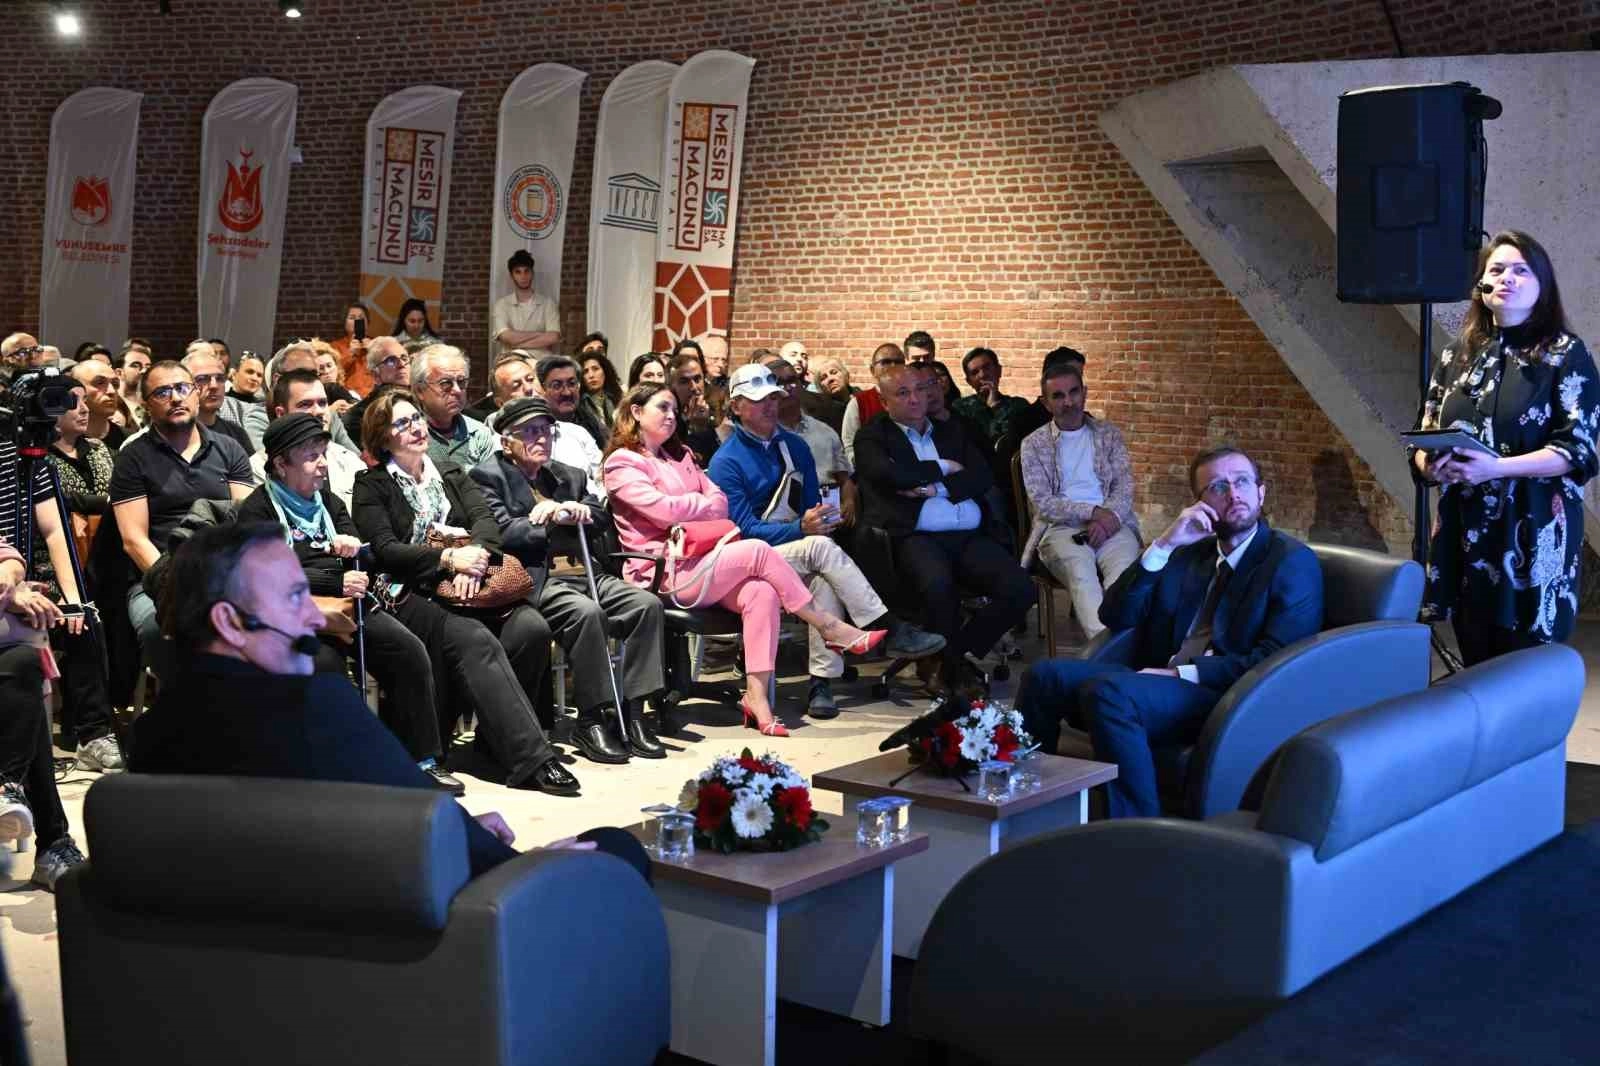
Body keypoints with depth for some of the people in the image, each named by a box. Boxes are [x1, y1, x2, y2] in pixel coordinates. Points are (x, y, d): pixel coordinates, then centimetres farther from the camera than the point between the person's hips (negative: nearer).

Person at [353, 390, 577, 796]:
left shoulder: (451, 474, 23)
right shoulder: (371, 485, 9)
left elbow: (486, 519, 7)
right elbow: (385, 549, -5)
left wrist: (473, 557, -15)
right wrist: (448, 558, -18)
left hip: (465, 586, 5)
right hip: (410, 595, -5)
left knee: (532, 627, -24)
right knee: (475, 640, -33)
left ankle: (496, 736, -10)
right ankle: (530, 759, -37)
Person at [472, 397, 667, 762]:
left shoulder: (568, 476, 25)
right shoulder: (488, 476, 4)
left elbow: (603, 518, 19)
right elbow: (503, 532, -10)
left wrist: (577, 511, -1)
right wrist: (554, 519, -6)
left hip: (578, 571, 7)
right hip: (533, 578, -7)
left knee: (647, 604, -15)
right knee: (587, 612, -34)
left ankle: (633, 714, -13)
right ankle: (591, 721, -21)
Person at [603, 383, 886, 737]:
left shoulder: (679, 457, 26)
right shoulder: (622, 463, 1)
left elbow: (721, 502, 13)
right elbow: (663, 510, -14)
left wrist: (690, 512, -8)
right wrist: (706, 504, 3)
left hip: (698, 560, 7)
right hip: (664, 572, -7)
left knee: (761, 592, -24)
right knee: (757, 551, -23)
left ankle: (756, 694, -30)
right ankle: (832, 629, -15)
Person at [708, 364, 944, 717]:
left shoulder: (795, 447, 13)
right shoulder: (726, 461, -5)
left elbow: (812, 507, 13)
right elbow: (745, 530, -13)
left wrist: (819, 521, -12)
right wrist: (802, 529, -27)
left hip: (800, 549, 4)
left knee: (826, 580, -32)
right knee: (821, 547, -32)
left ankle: (822, 682, -32)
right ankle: (890, 630, -30)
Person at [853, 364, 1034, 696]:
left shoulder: (952, 431, 24)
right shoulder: (871, 438, 10)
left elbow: (983, 477, 9)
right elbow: (891, 476, -11)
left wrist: (936, 489, -7)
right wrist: (943, 468, 3)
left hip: (971, 537, 5)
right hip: (915, 537, -5)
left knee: (1019, 589, -19)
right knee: (938, 584, -37)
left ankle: (955, 654, 1)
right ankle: (954, 668, -11)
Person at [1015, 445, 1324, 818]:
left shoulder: (1293, 562, 0)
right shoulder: (1188, 553, 19)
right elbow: (1115, 617, 10)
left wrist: (1182, 673, -15)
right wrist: (1163, 545, -1)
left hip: (1229, 700, -6)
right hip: (1162, 683, 7)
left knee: (1108, 691, -31)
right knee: (1044, 675, -12)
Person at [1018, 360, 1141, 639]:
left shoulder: (1109, 434, 20)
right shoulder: (1034, 444, 13)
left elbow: (1125, 486, 9)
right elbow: (1042, 503, 2)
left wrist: (1109, 516, -14)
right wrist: (1093, 512, -11)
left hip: (1110, 524, 2)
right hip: (1060, 527, -2)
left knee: (1123, 569, -34)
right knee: (1081, 572, -36)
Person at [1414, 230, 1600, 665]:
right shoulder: (1456, 355, 12)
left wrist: (1494, 468, -23)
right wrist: (1431, 465, -9)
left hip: (1534, 533, -4)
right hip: (1465, 531, 4)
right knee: (1476, 669, 9)